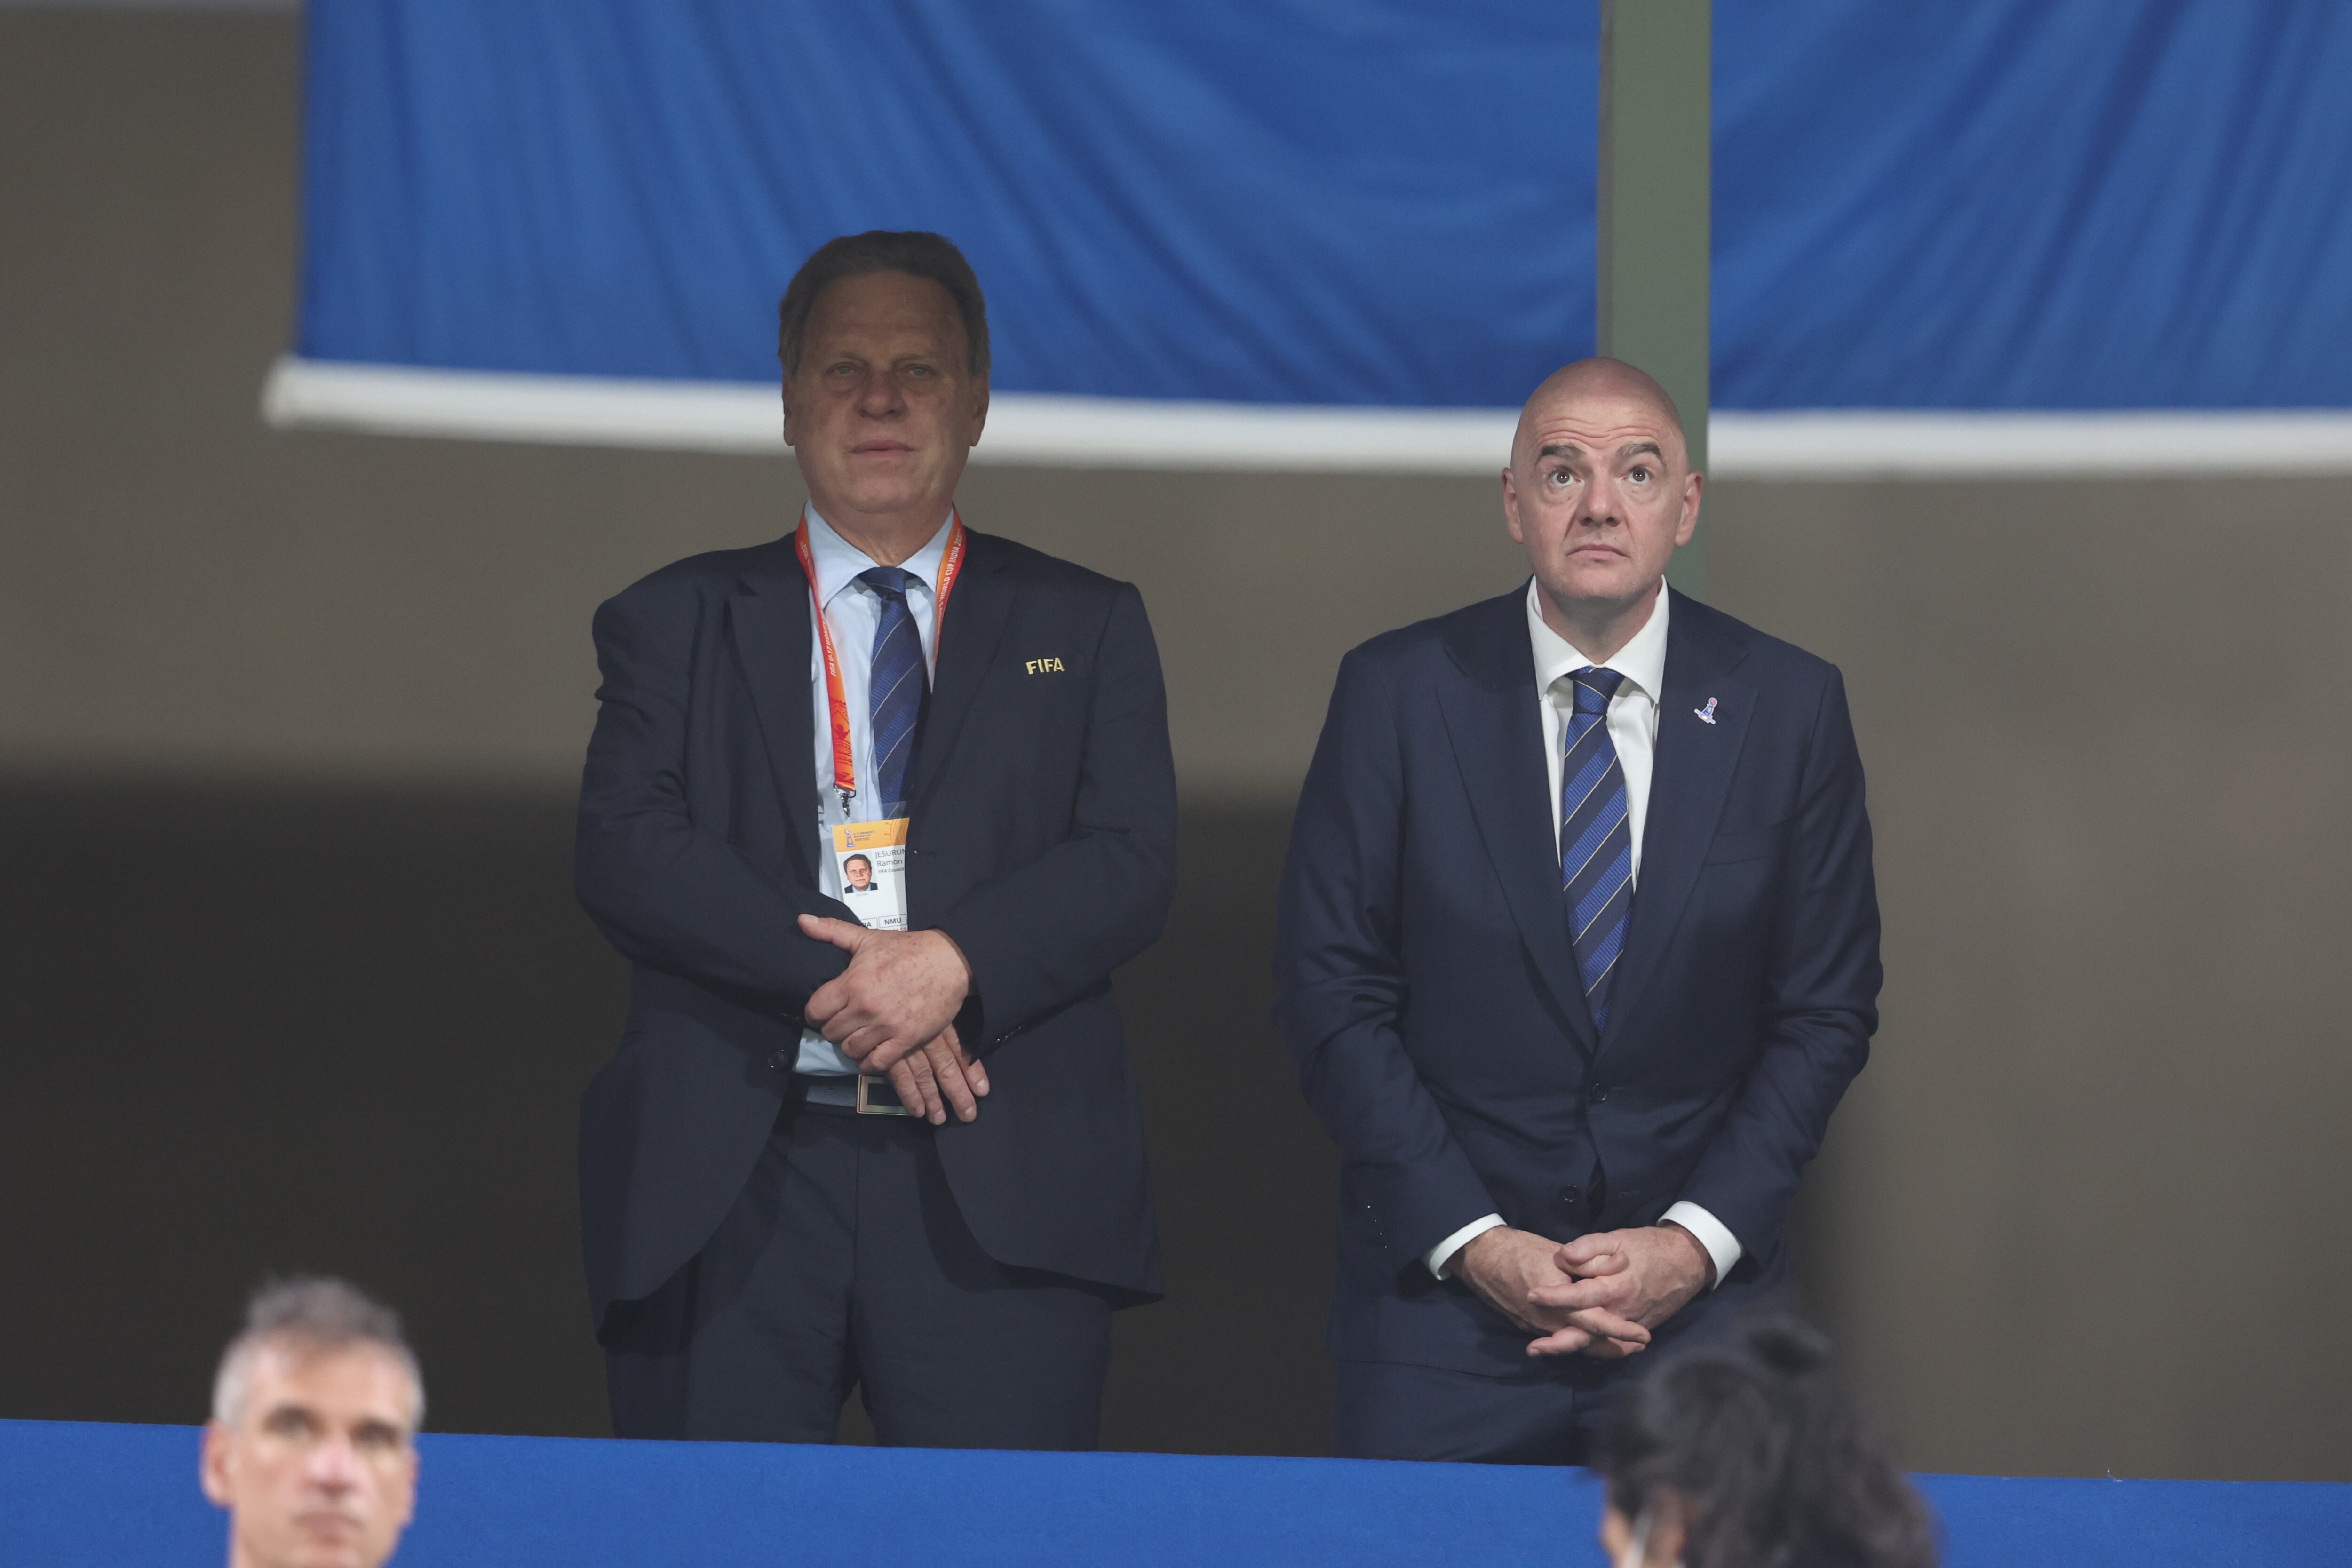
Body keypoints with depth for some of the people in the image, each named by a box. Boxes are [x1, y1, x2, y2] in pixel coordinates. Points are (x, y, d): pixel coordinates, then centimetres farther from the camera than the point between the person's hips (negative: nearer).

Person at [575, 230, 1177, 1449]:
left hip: (999, 1195, 0)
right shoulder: (678, 625, 15)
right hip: (730, 1189, 0)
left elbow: (1132, 866, 3)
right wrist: (831, 980, -13)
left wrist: (956, 963, -15)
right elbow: (624, 852, 0)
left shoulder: (1083, 629, 16)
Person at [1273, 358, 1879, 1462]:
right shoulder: (1397, 694, -2)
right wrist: (1473, 1242, -10)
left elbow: (1827, 1010, 4)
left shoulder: (1789, 707, 1)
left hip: (1699, 1293, 1)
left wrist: (1696, 1242, -8)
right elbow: (1329, 992, -2)